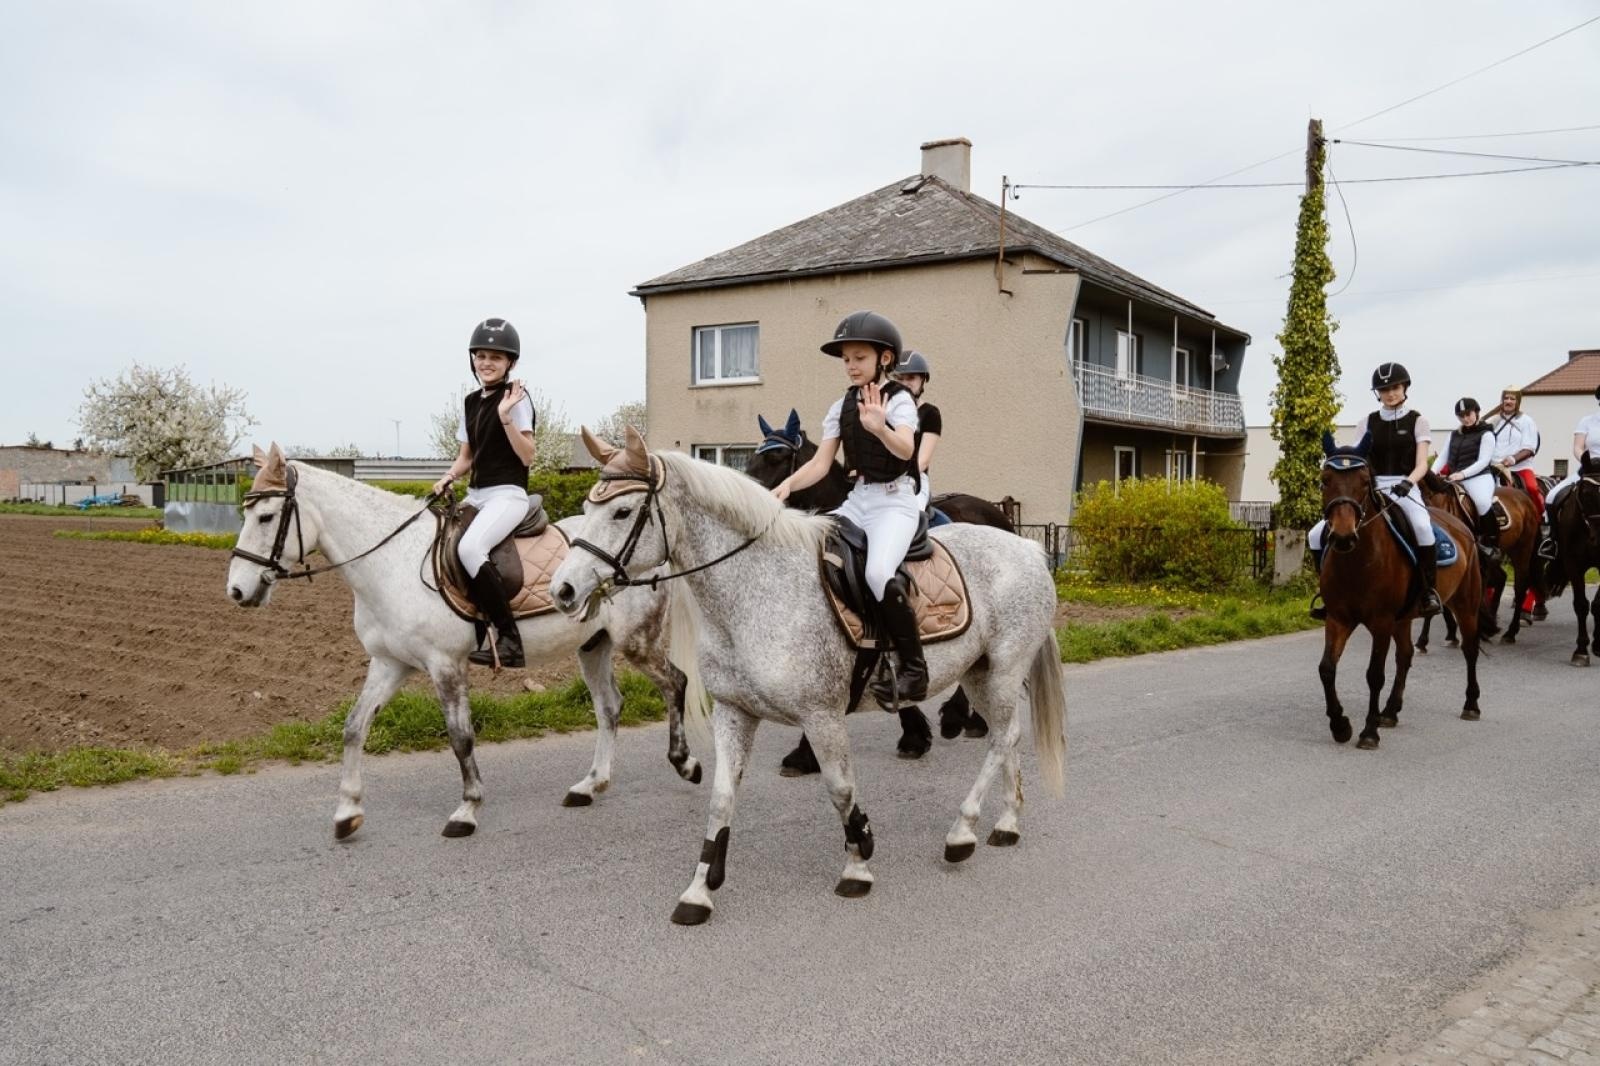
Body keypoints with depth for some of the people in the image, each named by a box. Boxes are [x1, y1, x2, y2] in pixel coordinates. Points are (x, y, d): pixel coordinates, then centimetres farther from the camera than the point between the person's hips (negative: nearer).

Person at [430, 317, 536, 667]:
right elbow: (467, 455, 19)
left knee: (469, 547, -32)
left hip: (507, 494, -9)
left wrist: (505, 416, -22)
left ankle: (509, 638, -29)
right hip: (475, 494, 9)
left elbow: (527, 456, -12)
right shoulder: (471, 402, 15)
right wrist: (448, 477, 0)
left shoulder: (517, 397, -5)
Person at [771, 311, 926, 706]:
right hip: (856, 500, 7)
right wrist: (787, 485, -15)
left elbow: (905, 449, -24)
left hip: (895, 500, -7)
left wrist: (880, 428, -45)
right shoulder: (841, 407, 11)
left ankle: (913, 670, -19)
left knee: (879, 572, -31)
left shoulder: (899, 399, -6)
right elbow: (820, 463, 4)